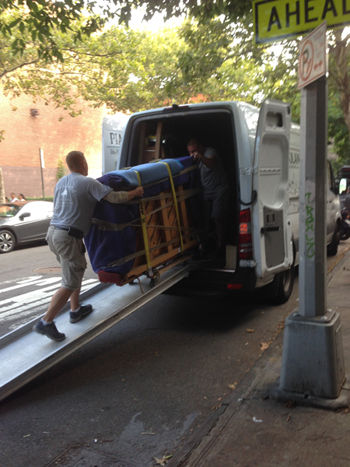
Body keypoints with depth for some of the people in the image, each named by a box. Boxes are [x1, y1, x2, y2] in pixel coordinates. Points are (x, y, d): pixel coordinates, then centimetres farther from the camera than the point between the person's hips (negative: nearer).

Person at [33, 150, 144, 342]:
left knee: (78, 269, 25)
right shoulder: (88, 183, -9)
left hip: (53, 231, 9)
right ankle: (46, 322, -3)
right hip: (69, 237, -9)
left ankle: (75, 310, 32)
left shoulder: (61, 182, 15)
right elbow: (114, 197, -14)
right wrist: (135, 193, 1)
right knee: (70, 283, -2)